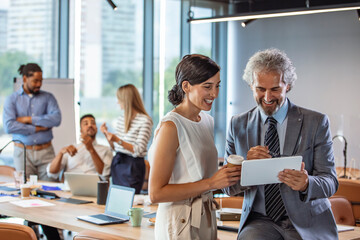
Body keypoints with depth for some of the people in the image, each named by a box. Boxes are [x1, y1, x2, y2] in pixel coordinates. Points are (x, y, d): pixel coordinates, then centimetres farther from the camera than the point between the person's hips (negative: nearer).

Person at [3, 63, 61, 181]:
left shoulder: (48, 97, 9)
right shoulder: (12, 99, 5)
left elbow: (56, 119, -9)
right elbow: (9, 126, -10)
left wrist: (28, 119, -10)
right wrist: (37, 128, -9)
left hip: (45, 151, 1)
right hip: (23, 152, -1)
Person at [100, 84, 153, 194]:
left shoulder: (145, 121, -13)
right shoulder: (121, 117, 10)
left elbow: (138, 151, -19)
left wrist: (118, 140, -26)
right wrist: (107, 134, -1)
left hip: (133, 165, -7)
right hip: (117, 163, 7)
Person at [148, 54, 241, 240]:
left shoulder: (207, 121, 9)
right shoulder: (170, 127, -16)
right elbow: (156, 193, -20)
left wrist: (228, 175, 5)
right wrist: (210, 183, -21)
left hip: (206, 220, 8)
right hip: (179, 225, -8)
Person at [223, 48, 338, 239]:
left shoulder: (316, 123, 0)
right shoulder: (238, 125, 6)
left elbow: (330, 182, -3)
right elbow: (228, 187, 4)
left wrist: (306, 184, -26)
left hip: (308, 224, 0)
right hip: (260, 221, 0)